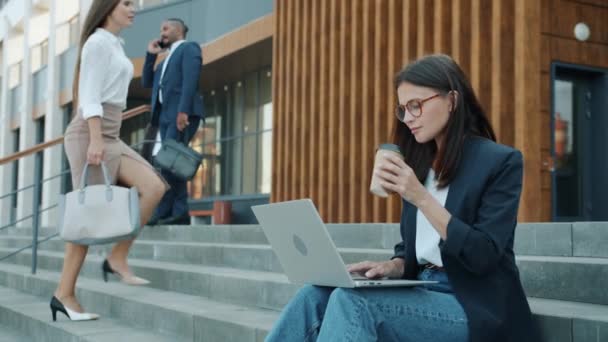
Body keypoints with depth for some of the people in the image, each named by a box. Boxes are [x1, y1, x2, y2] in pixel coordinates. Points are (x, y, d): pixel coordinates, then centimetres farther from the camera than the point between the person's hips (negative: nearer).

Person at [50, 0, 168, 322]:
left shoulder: (114, 45, 21)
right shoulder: (98, 42, -6)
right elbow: (89, 95, -15)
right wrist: (96, 139, -25)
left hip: (108, 136, 9)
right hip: (90, 134, -9)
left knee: (154, 187, -10)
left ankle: (117, 258, -5)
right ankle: (65, 294, -2)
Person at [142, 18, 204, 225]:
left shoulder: (189, 48, 4)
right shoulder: (167, 60, 30)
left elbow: (190, 80, -11)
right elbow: (147, 82, 26)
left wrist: (183, 111, -22)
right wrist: (151, 55, 19)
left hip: (182, 114, -8)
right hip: (166, 115, 8)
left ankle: (163, 212, -20)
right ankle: (179, 212, -4)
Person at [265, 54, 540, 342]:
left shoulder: (500, 161, -6)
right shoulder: (420, 162, 13)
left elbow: (484, 257, -16)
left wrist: (420, 197, -22)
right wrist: (392, 267, -5)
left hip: (476, 308, -6)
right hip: (422, 293, 6)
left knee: (353, 302, -30)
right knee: (315, 295, -20)